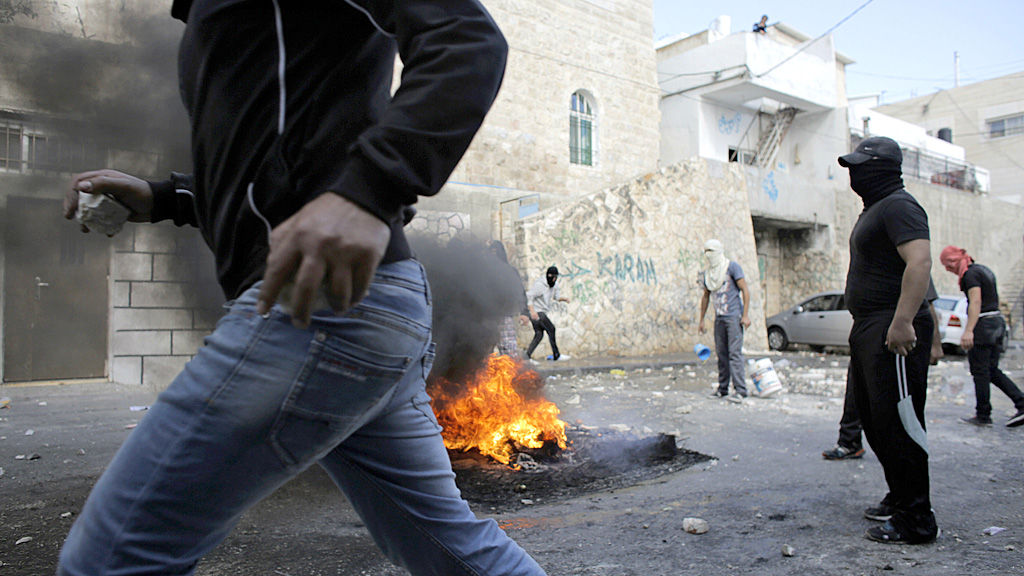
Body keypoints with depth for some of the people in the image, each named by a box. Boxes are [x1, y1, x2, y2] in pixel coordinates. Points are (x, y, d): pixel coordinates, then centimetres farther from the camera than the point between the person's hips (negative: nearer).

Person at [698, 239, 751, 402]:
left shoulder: (732, 267, -4)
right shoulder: (706, 274, 13)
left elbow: (745, 290, -7)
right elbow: (706, 296, 23)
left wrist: (745, 315, -14)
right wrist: (701, 320, 22)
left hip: (734, 316, -6)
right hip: (719, 317, 6)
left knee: (735, 352, -11)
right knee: (721, 353, 7)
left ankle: (740, 390, -11)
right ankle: (722, 389, 14)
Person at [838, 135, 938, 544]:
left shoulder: (898, 206, -11)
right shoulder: (874, 209, 21)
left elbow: (920, 261, -25)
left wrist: (902, 321, -32)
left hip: (894, 332, -11)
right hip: (868, 330, 11)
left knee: (896, 422, -8)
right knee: (874, 419, 16)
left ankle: (916, 520, 1)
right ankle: (899, 499, 29)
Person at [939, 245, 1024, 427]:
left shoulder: (970, 274, -13)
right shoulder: (984, 269, 17)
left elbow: (976, 301, -25)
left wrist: (968, 330, -33)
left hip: (982, 324, -9)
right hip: (996, 322, 9)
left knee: (980, 372, -1)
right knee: (993, 371, 12)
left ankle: (983, 416, 5)